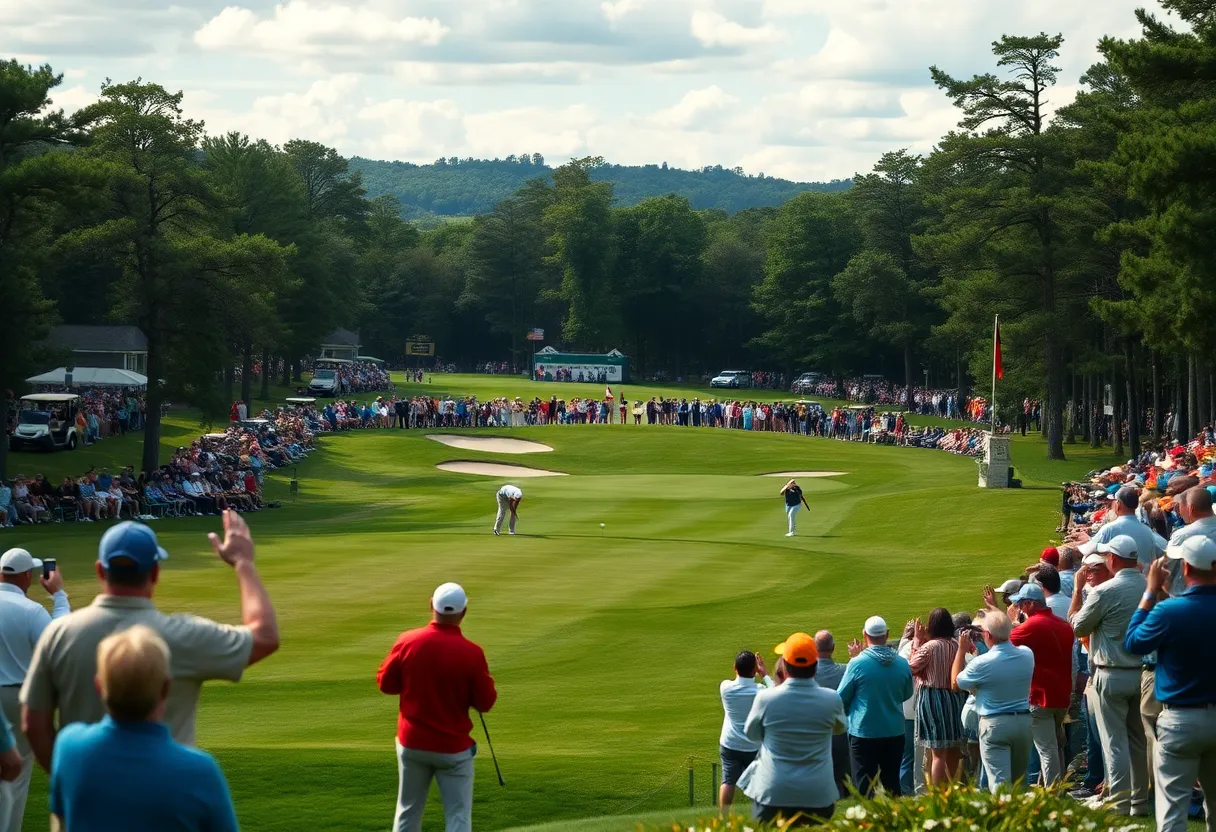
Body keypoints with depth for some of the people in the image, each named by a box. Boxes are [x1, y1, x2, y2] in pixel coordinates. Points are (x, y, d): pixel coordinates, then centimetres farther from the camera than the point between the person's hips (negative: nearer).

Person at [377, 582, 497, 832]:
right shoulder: (471, 653, -17)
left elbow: (385, 683, 4)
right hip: (454, 748, -3)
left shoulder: (407, 642, -9)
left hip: (412, 743, 3)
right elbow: (485, 703, -7)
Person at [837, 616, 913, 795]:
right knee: (892, 783, 14)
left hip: (864, 733, -3)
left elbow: (842, 697, -3)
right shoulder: (902, 664, -3)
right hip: (894, 733, 4)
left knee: (865, 785, 1)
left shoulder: (857, 664, -14)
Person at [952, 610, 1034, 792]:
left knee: (1000, 782, -7)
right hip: (1023, 721, 6)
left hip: (994, 724, -6)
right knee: (1018, 779, 18)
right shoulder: (1027, 655, -2)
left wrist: (962, 650, 4)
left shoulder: (982, 663, -18)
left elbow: (956, 683, -2)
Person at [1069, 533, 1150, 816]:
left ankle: (1119, 802, -2)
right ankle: (1140, 799, 21)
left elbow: (1077, 625, -6)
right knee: (1137, 739, 15)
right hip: (1142, 672, 6)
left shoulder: (1105, 591, -18)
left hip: (1112, 675, -6)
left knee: (1115, 740, -1)